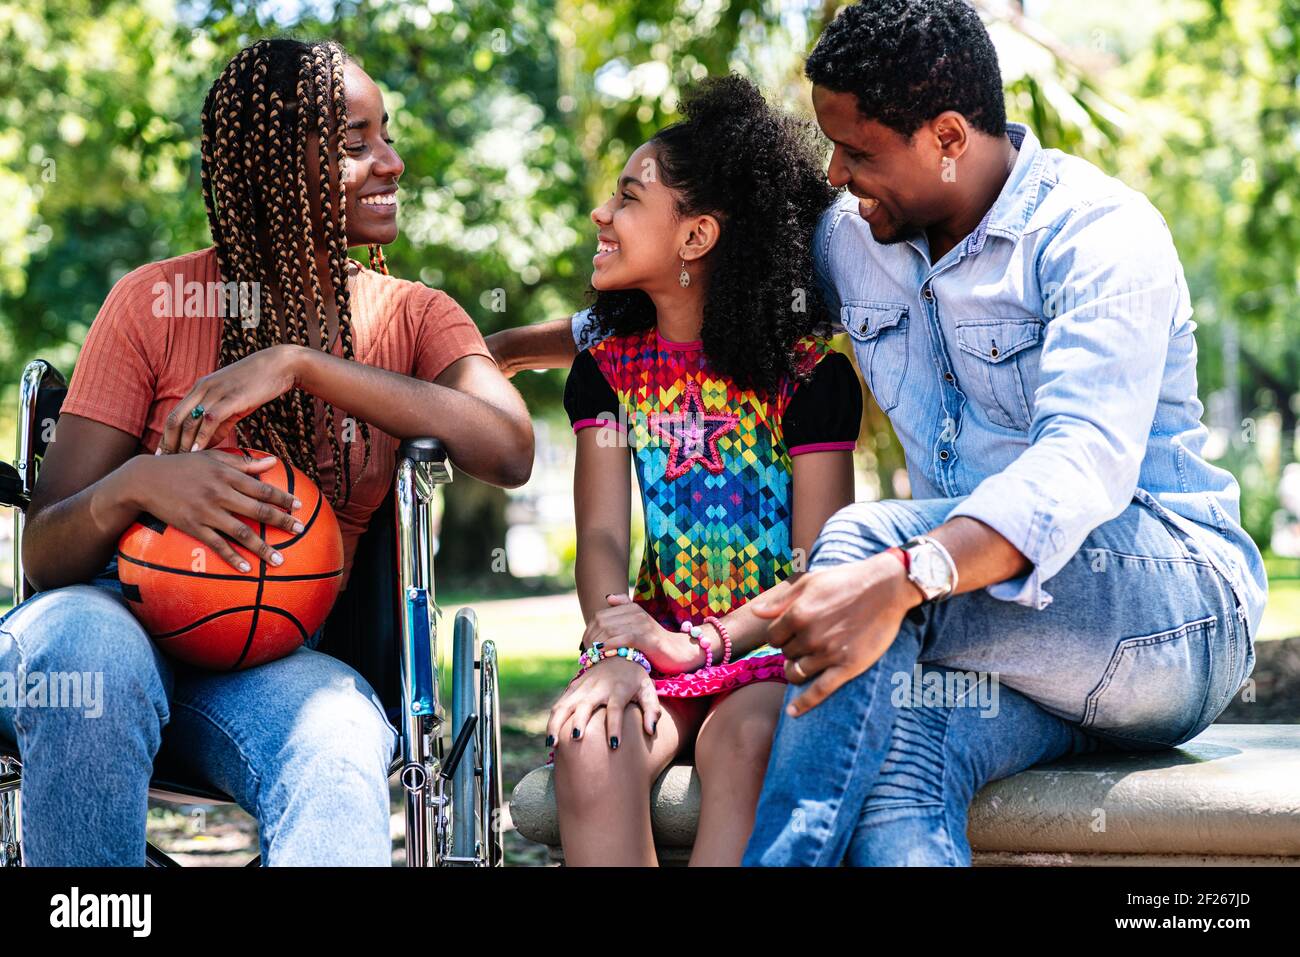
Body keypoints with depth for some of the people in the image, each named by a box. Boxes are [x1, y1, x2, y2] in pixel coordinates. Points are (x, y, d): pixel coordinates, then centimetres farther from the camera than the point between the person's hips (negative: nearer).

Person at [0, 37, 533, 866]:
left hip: (270, 663, 0)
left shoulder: (413, 316, 10)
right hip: (116, 619, 1)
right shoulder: (156, 303, 3)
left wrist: (300, 364, -19)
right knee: (88, 647, -37)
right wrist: (134, 486, -26)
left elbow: (509, 450, -14)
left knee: (339, 748, -37)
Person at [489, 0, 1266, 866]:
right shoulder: (855, 240, 12)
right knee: (898, 776, -32)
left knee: (865, 537, -30)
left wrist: (897, 579, -41)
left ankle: (782, 853, -30)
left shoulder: (1098, 234, -11)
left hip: (1178, 612, -5)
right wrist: (508, 350, 31)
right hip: (1001, 628, 5)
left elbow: (1087, 461, -27)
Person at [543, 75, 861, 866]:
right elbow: (602, 537, -1)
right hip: (661, 643, 3)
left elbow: (819, 572, -9)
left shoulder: (810, 374, -4)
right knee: (591, 741, -29)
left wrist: (695, 645, -21)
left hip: (773, 649, -3)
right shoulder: (609, 369, 9)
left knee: (744, 740, -36)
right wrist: (618, 652, -21)